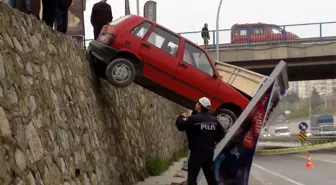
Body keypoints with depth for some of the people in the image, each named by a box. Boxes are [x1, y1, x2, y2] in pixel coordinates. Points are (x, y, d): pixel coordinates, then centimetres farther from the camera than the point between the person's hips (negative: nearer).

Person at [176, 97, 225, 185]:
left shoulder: (194, 118, -16)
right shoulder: (214, 119, 5)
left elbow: (180, 126, -8)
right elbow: (221, 134, 11)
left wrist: (182, 117, 11)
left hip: (197, 152, -7)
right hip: (209, 151, 7)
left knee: (192, 177, -5)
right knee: (210, 176, 18)